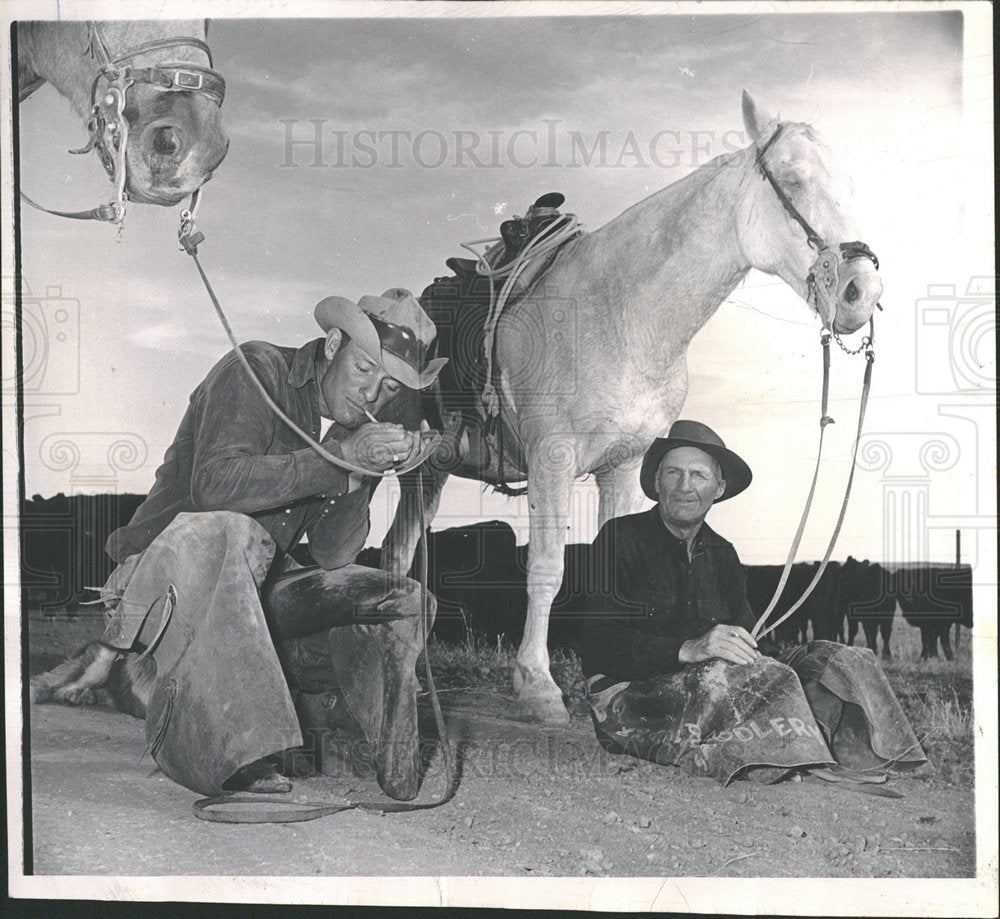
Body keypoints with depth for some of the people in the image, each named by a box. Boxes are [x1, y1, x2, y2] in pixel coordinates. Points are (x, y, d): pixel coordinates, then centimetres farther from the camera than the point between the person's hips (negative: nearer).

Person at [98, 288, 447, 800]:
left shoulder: (361, 424, 5)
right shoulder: (256, 371, -13)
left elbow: (332, 556, -3)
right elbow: (214, 483, -31)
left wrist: (373, 467, -16)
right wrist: (341, 457, -31)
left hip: (255, 589, 7)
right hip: (170, 580, -6)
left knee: (407, 603, -6)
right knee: (225, 533, -39)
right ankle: (230, 754, -37)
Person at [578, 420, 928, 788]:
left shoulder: (722, 555, 18)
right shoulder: (621, 538, -2)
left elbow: (747, 639, 13)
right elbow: (598, 645, -13)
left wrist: (766, 656, -13)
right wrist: (687, 650, -27)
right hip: (632, 698, -6)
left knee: (837, 659, -13)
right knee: (764, 677, -32)